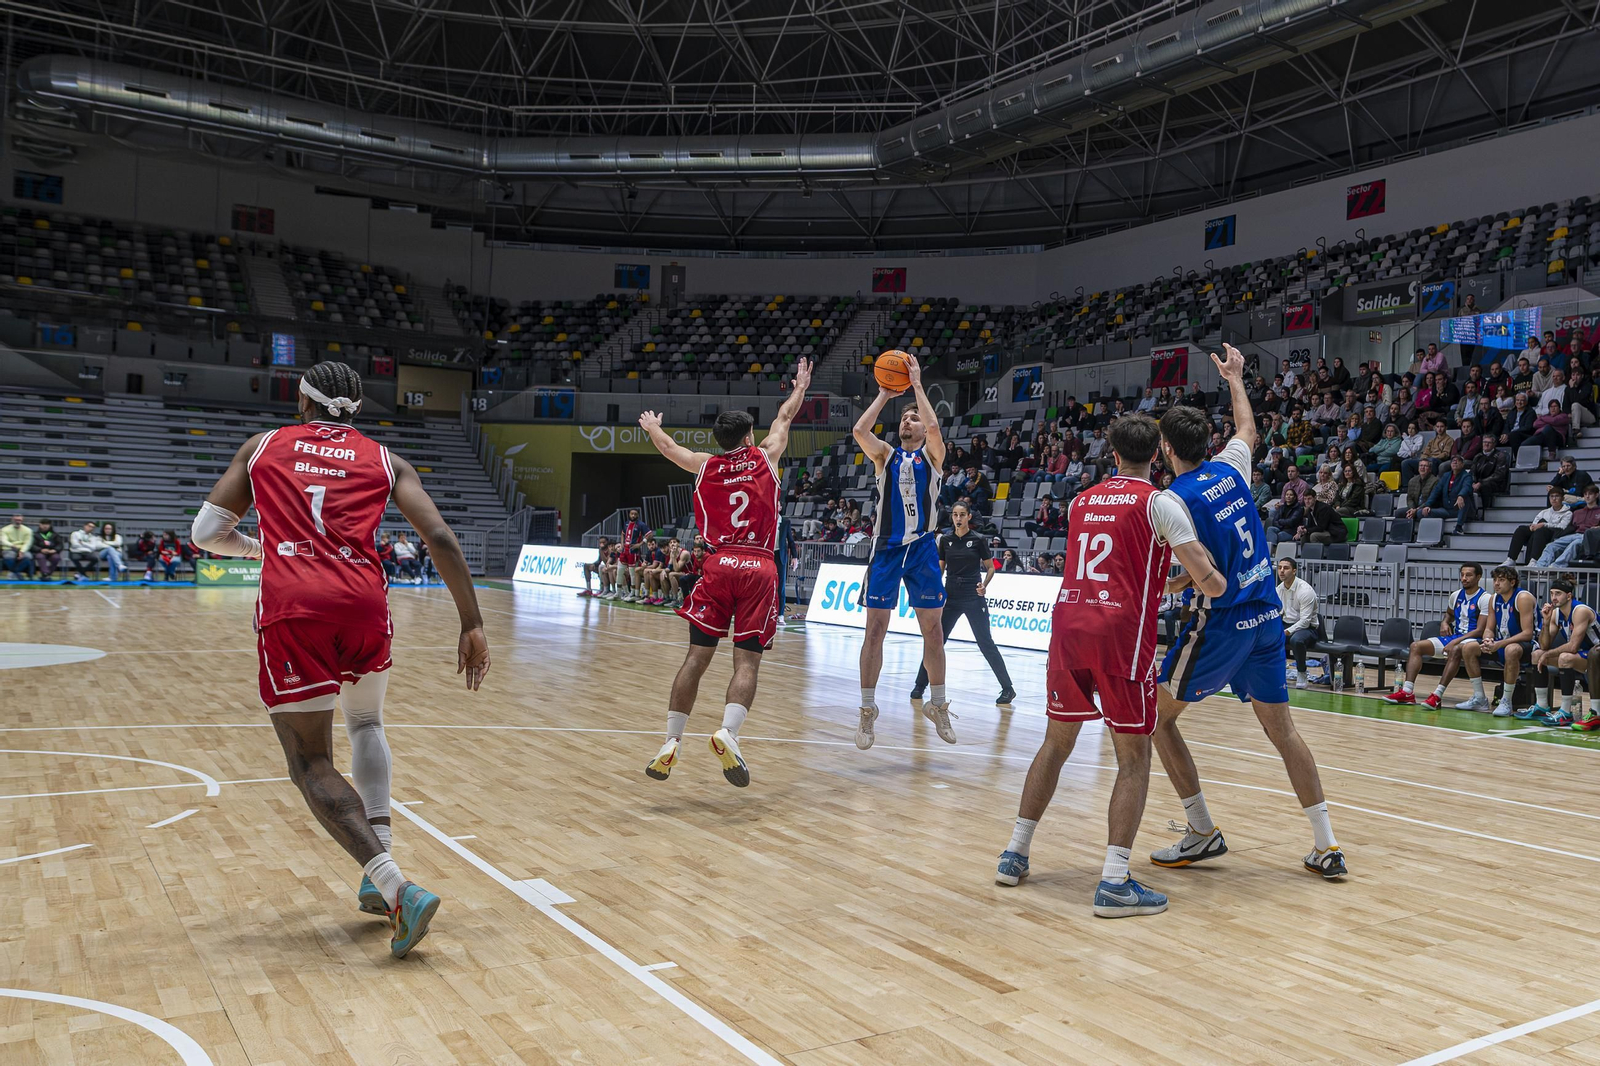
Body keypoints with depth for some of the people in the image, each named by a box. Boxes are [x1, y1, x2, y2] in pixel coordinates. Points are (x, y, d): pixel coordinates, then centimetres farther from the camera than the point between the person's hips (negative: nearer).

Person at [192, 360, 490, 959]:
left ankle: (398, 890, -15)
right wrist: (472, 625, 5)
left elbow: (208, 533, 21)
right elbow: (440, 538, 4)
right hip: (363, 601, 2)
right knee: (366, 725, 28)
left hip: (290, 605, -2)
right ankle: (379, 876, 20)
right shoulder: (382, 459, 18)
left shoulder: (264, 446, 20)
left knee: (311, 764, 4)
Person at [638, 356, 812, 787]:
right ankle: (728, 732, -24)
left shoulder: (704, 465, 13)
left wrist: (652, 426, 54)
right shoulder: (765, 457, 11)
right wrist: (800, 387, 48)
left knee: (696, 657, 4)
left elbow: (667, 447, 33)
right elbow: (783, 418, 30)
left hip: (718, 566, 1)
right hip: (760, 568, -1)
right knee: (747, 661, -4)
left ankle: (671, 741, 2)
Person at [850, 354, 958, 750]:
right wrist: (885, 393, -2)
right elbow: (859, 430, -9)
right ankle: (867, 709, 5)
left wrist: (916, 385, -8)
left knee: (932, 626, 4)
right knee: (876, 626, -2)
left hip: (922, 547, 0)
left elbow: (934, 426, -15)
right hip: (886, 546, 0)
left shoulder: (932, 455, 6)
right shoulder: (885, 454, 10)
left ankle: (937, 705, 18)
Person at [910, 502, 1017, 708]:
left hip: (973, 598, -3)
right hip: (950, 597, 3)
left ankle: (1008, 689, 5)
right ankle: (919, 686, 11)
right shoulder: (945, 540, 6)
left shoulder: (978, 540, -3)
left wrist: (984, 585, -15)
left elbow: (991, 567, 2)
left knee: (986, 643, -3)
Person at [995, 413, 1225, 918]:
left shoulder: (1082, 502, 18)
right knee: (1134, 758, 4)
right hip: (1121, 633, -5)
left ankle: (1015, 855, 24)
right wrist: (1223, 588, 14)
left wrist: (1164, 586, 38)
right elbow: (1206, 578, -8)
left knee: (1056, 742, 19)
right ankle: (1114, 883, -3)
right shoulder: (1159, 502, -1)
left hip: (1068, 622, 5)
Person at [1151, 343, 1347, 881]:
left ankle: (1203, 832, 11)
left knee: (1157, 714, 8)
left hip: (1222, 623, -7)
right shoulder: (1229, 468, 4)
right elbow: (1248, 430, 28)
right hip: (1267, 616, 7)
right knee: (1281, 727, 14)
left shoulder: (1175, 500, -15)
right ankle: (1327, 847, 14)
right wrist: (1235, 379, 40)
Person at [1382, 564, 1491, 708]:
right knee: (1416, 646, -9)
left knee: (1455, 650, -41)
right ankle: (1407, 692, -19)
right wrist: (1444, 623, 10)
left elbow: (1480, 630, -15)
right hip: (1454, 637, 7)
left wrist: (1455, 642, -24)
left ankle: (1437, 696, -45)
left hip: (1472, 639, -7)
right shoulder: (1456, 595, 13)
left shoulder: (1485, 598, -8)